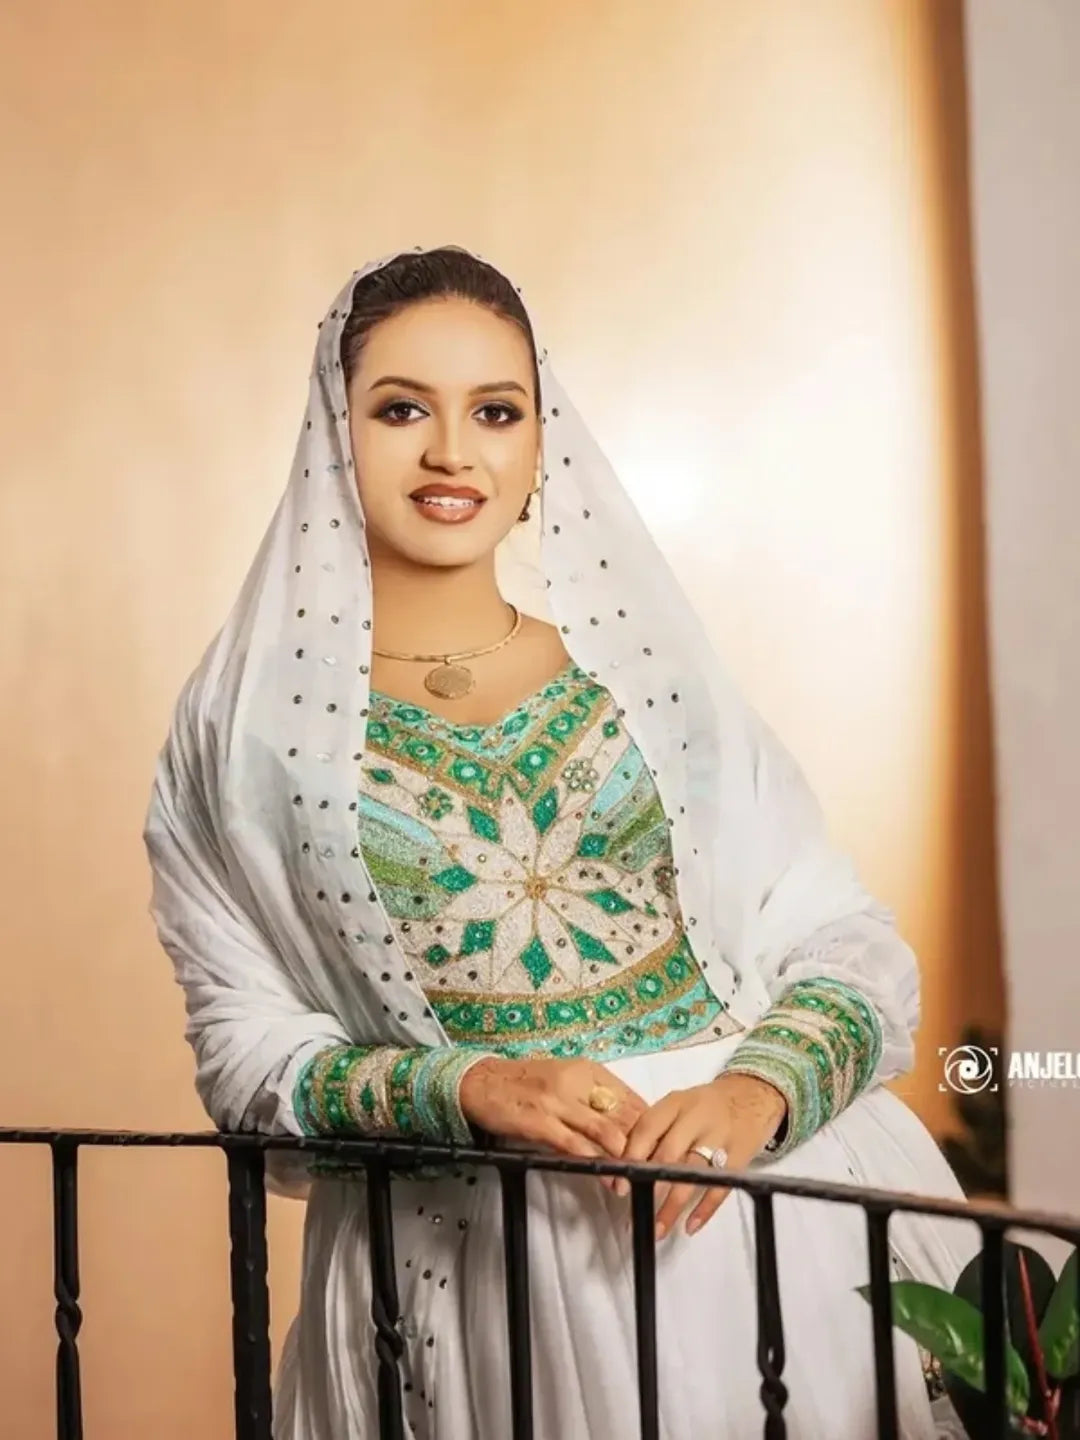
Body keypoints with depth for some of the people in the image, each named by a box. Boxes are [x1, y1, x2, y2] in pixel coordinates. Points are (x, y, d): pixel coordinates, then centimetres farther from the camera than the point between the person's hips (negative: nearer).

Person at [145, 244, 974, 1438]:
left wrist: (756, 1091, -18)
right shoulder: (254, 720, 1)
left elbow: (853, 946, 3)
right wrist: (464, 1086, -18)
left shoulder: (644, 666, 4)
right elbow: (247, 1047, 0)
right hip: (467, 1265, -2)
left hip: (767, 1214, 2)